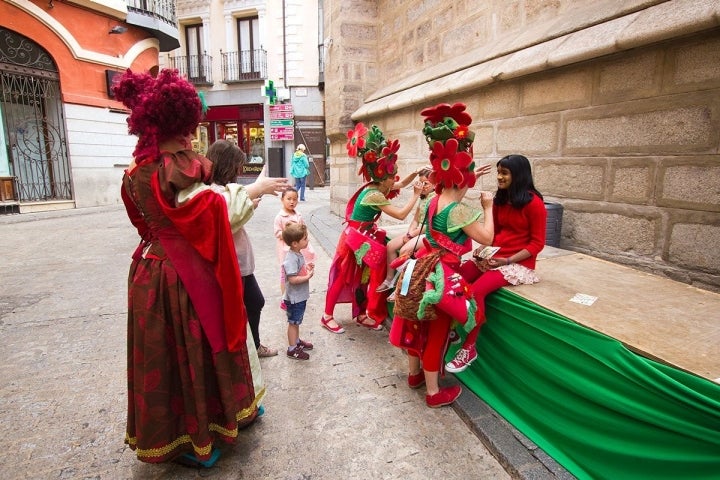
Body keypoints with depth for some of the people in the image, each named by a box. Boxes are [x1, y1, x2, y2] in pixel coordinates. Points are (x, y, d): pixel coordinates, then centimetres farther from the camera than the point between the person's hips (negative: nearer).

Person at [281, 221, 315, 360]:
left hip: (300, 296, 9)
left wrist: (307, 268, 1)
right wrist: (308, 276, -23)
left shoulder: (298, 254, 3)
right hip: (294, 298, -9)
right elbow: (292, 279, -31)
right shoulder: (291, 259, -27)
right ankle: (292, 349, 19)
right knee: (293, 322, 6)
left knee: (297, 321, 23)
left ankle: (297, 341, 40)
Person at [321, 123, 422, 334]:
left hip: (364, 237, 9)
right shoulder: (374, 195, -27)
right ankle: (328, 316, 17)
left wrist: (414, 174, 1)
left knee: (364, 276, 16)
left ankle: (362, 314, 30)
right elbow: (401, 214, -28)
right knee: (343, 277, 2)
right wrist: (415, 195, -18)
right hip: (356, 239, -9)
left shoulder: (376, 187, 0)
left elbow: (399, 185, 17)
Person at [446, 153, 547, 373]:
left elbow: (537, 243, -9)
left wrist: (508, 260, -18)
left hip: (518, 263, -6)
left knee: (476, 291, -29)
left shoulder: (534, 203, -10)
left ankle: (469, 348, -11)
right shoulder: (500, 199, 11)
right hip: (492, 256, 6)